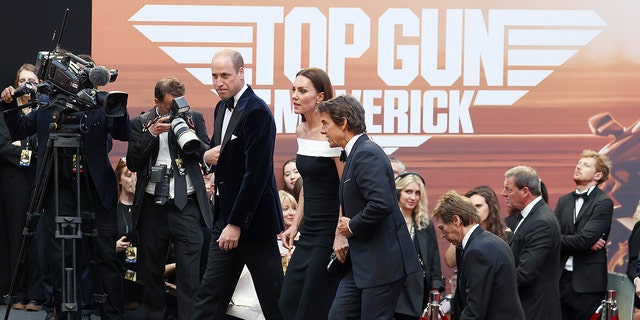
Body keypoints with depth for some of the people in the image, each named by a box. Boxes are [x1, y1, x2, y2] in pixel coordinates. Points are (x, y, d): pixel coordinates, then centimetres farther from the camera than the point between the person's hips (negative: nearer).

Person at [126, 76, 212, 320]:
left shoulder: (194, 119, 8)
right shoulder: (140, 124, 7)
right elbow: (132, 163, 0)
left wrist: (191, 136, -14)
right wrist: (151, 134, -12)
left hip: (186, 205, -1)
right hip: (152, 206, 1)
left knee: (189, 272, -7)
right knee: (151, 270, 7)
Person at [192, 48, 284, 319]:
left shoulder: (256, 112, -17)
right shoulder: (222, 107, 11)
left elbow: (256, 173, -22)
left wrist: (236, 223, -22)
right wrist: (208, 156, -2)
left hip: (252, 217, -9)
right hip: (225, 215, 9)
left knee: (272, 297, -1)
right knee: (209, 295, 8)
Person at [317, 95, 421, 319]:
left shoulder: (366, 155, -17)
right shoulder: (356, 153, 16)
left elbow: (381, 204, -29)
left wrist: (353, 227, -14)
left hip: (383, 261, -10)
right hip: (363, 262, 10)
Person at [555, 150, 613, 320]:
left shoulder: (603, 203, -7)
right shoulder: (564, 201, 13)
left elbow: (584, 240, -17)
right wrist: (586, 244, -12)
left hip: (587, 283, -6)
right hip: (562, 279, 6)